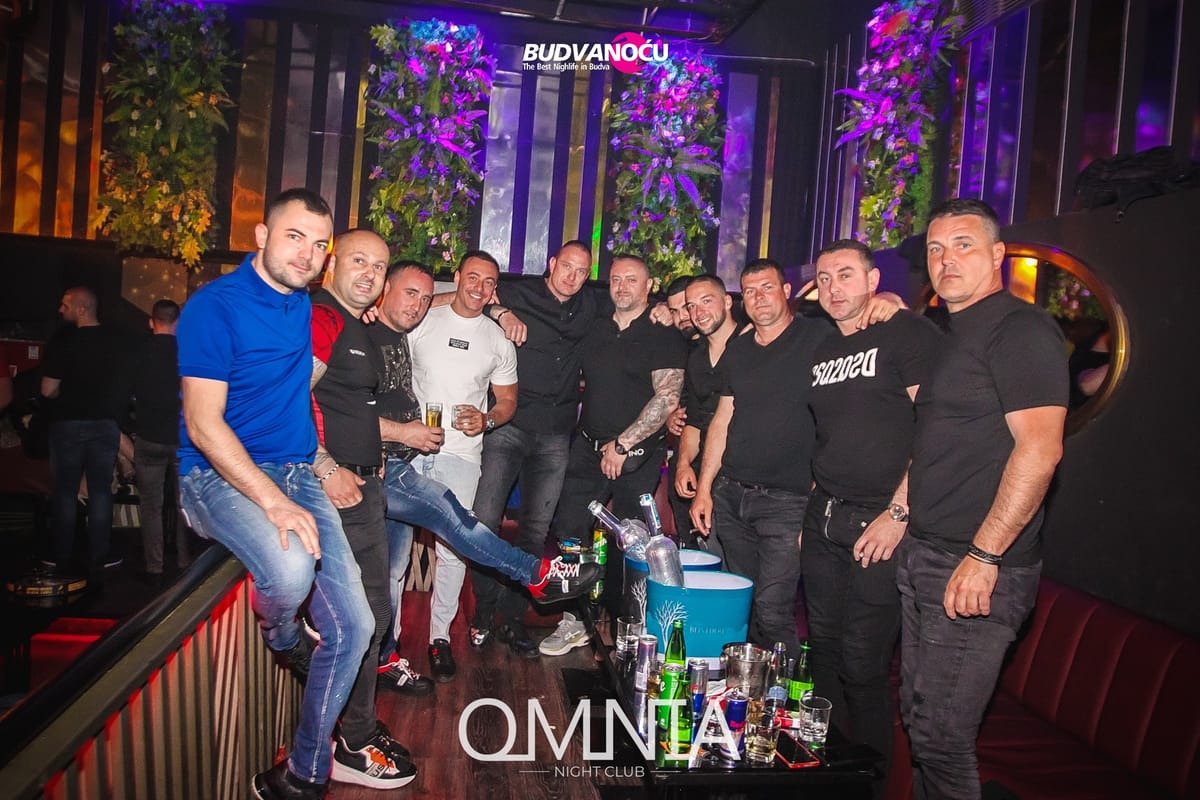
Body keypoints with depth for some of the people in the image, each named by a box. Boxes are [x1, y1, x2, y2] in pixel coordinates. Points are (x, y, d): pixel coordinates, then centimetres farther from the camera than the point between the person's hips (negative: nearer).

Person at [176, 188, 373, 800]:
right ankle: (282, 636, 2)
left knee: (352, 624, -4)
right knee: (289, 571, -36)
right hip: (220, 474, -6)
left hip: (298, 473, 6)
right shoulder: (215, 306, -9)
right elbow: (203, 424, -16)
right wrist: (274, 502, -23)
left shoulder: (307, 306, 10)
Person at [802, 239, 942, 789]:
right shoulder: (823, 352, 16)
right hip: (823, 518, 7)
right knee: (824, 650, 13)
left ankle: (869, 781, 20)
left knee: (862, 666, -1)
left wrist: (898, 513, -17)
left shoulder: (909, 333, -6)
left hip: (879, 522, -7)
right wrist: (812, 507, 15)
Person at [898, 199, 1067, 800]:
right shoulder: (952, 336, 17)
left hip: (975, 568, -9)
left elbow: (1039, 448, -22)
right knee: (918, 718, 18)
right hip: (922, 557, 9)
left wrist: (984, 556, -23)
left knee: (940, 736, -2)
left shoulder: (1020, 330, -12)